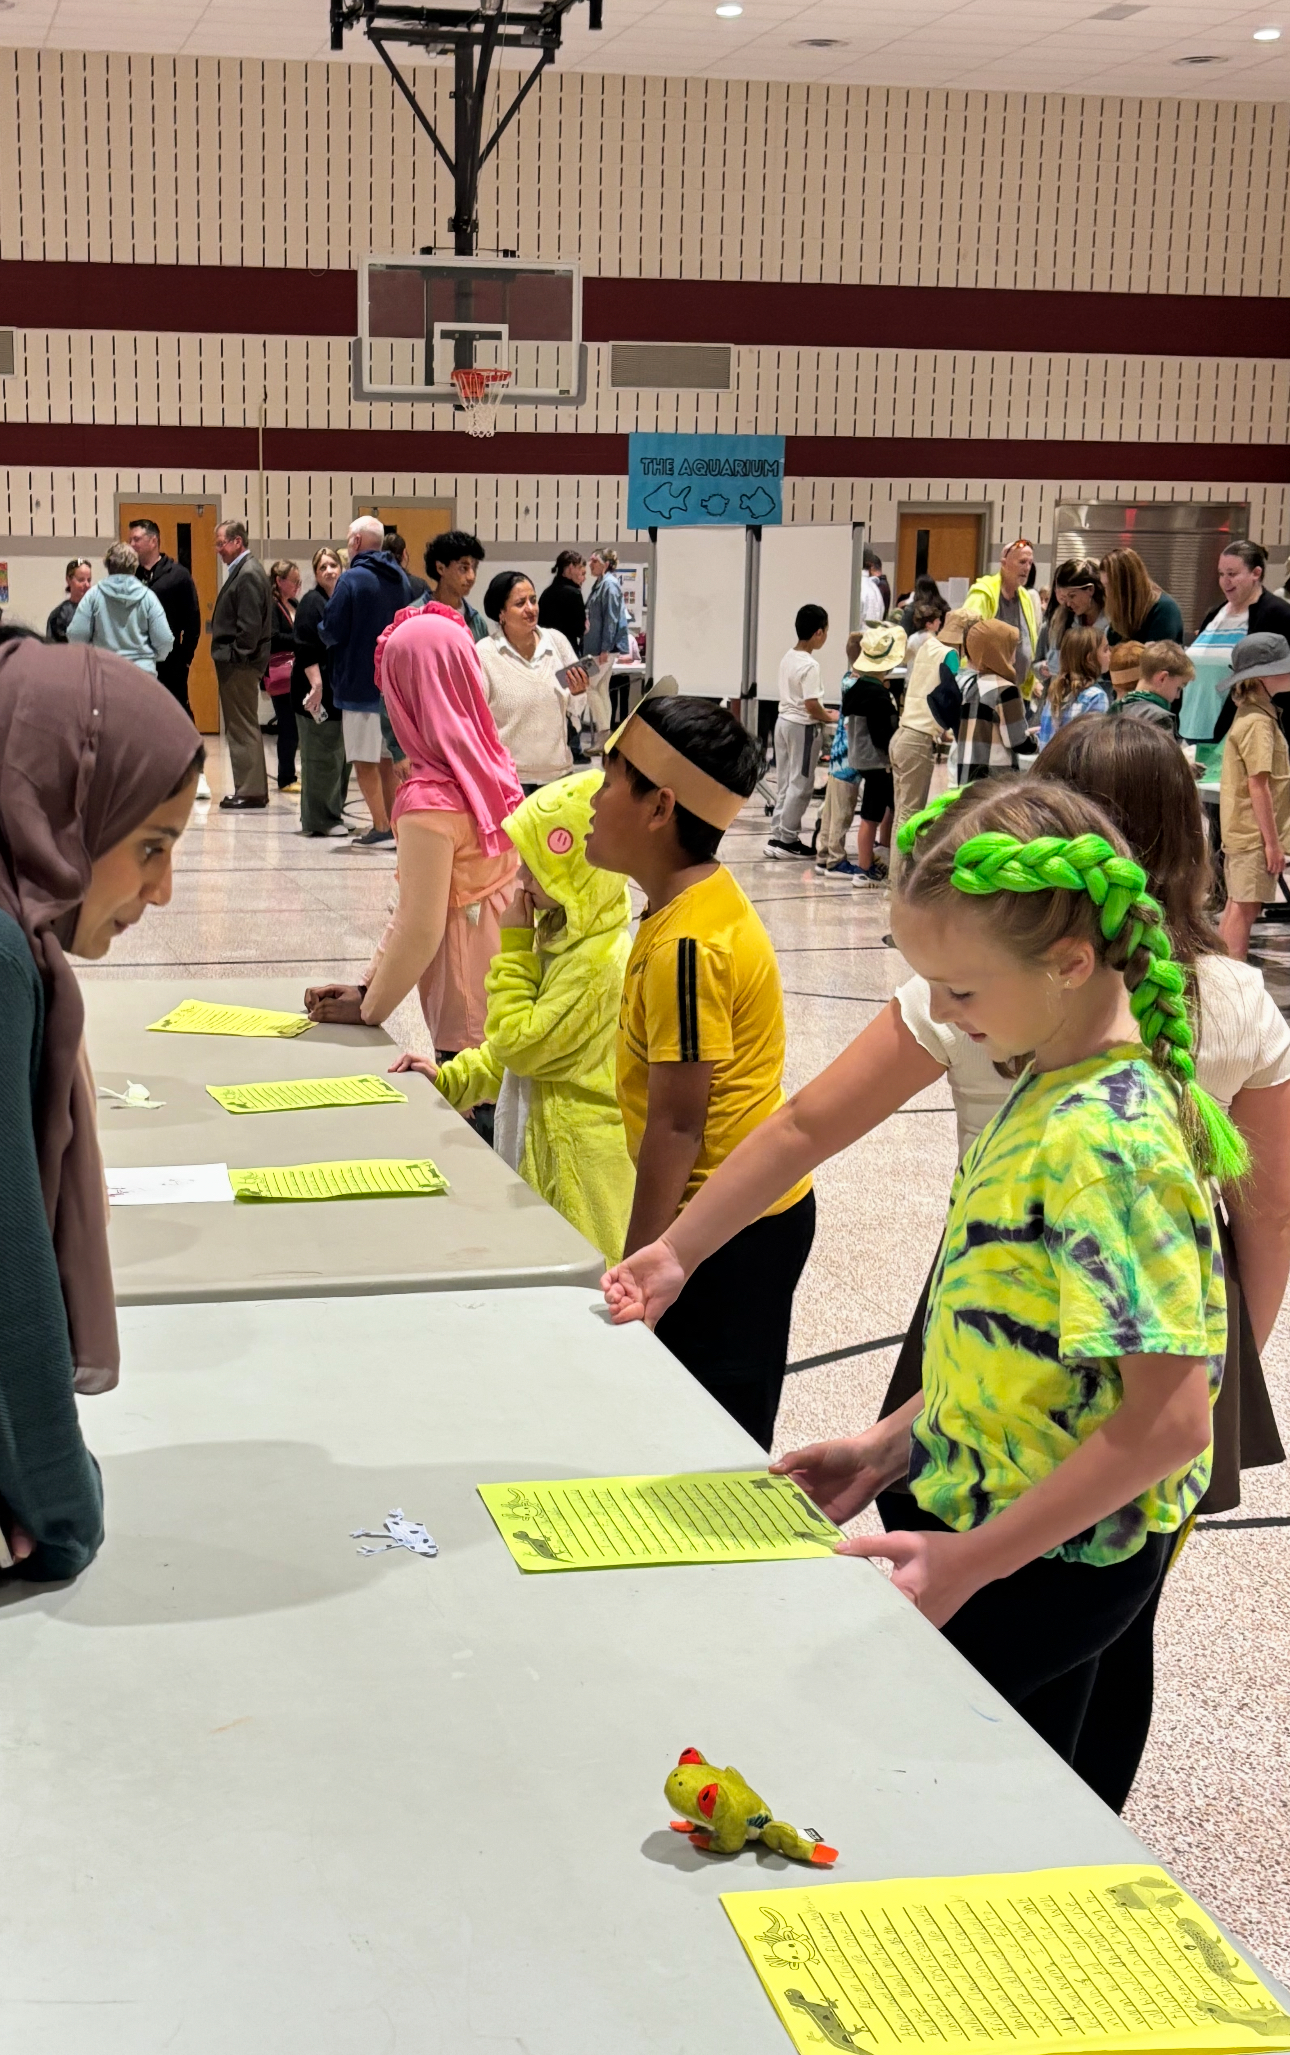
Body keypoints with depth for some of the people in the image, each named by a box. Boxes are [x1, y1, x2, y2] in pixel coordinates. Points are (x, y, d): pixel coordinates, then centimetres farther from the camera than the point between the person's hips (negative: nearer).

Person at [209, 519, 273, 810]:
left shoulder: (248, 573, -14)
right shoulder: (241, 571, 17)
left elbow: (250, 623, -20)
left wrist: (236, 656, -17)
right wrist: (226, 656, 13)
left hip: (240, 664, -10)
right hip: (235, 664, 10)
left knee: (243, 727, -6)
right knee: (240, 727, 13)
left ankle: (251, 791, -3)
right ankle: (251, 788, 18)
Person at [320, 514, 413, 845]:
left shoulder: (351, 579, -14)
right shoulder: (401, 579, 8)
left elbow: (331, 631, -15)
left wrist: (324, 629, 5)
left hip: (360, 683, -7)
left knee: (365, 761, -1)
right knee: (388, 758, 15)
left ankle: (381, 828, -4)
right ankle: (392, 825, 18)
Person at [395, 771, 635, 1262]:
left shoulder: (598, 962, -22)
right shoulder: (560, 938, 10)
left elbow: (520, 1044, -19)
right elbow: (525, 1042, 20)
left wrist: (514, 945, -14)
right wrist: (451, 1078, 11)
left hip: (582, 1161, -10)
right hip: (544, 1143, 10)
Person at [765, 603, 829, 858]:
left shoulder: (788, 658, 5)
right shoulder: (810, 665, -20)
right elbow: (811, 706, -22)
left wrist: (819, 712, 14)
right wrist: (830, 718, -6)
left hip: (784, 721, 8)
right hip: (803, 727, -8)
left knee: (785, 782, 13)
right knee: (801, 784, 1)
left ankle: (779, 834, 16)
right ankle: (786, 839, 3)